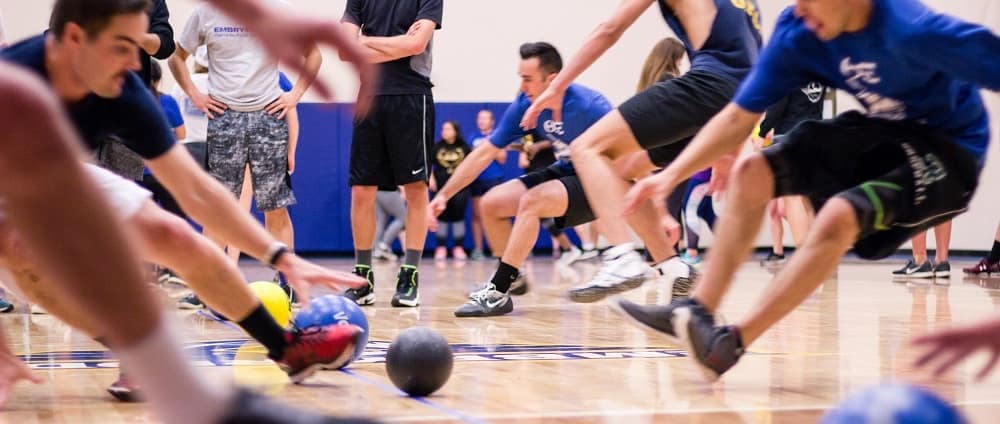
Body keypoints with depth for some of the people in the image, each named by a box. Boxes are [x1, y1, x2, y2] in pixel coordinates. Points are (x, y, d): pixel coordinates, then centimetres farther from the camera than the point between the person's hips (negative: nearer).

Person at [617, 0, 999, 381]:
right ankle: (697, 311, -6)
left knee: (839, 216, -30)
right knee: (752, 172, -6)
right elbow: (739, 118, -2)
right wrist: (672, 175, -12)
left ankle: (734, 342, -24)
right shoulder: (797, 31, -10)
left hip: (946, 152, -7)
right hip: (882, 134, 7)